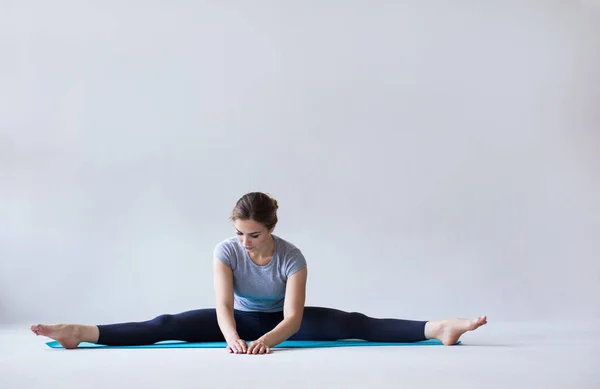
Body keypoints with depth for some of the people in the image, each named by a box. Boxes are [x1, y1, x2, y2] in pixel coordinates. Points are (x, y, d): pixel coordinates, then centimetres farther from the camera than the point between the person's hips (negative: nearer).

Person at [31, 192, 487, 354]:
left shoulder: (292, 257, -26)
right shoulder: (226, 251, -22)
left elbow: (293, 319, -33)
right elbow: (223, 306, -32)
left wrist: (265, 340, -53)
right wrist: (232, 337, -53)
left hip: (280, 321, -1)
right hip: (241, 320, 1)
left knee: (356, 324, -21)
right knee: (168, 326, -20)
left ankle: (436, 328, -31)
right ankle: (83, 333, -31)